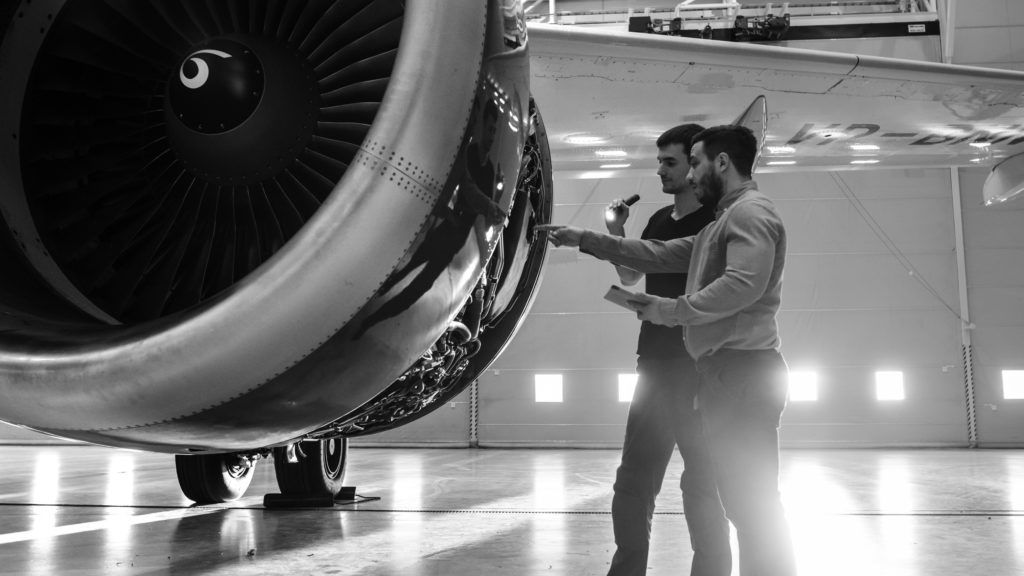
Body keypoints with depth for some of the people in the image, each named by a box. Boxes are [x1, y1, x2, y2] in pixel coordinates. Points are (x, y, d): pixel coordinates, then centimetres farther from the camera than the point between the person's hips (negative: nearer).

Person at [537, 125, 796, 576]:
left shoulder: (751, 211, -7)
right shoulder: (723, 223, 25)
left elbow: (745, 284, -23)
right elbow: (657, 254, 24)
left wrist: (669, 310, -15)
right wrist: (584, 239, 19)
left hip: (743, 369, -10)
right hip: (727, 373, 10)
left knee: (751, 499, -8)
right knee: (745, 498, 12)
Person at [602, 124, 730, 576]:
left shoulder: (717, 221, -7)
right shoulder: (660, 219, 13)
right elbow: (630, 277, 21)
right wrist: (615, 234, 5)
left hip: (697, 372, -7)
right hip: (655, 367, 7)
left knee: (702, 487, 1)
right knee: (633, 480, 11)